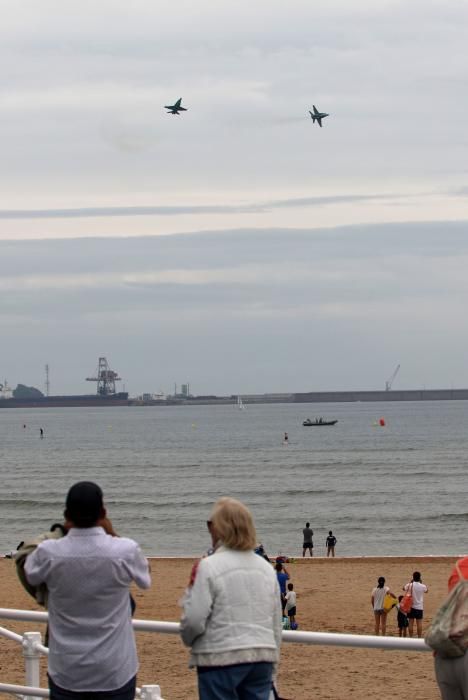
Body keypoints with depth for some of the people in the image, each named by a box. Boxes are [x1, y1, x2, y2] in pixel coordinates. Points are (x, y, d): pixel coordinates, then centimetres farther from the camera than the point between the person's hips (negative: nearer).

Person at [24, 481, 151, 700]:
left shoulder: (49, 553, -13)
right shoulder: (125, 552, -15)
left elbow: (30, 575, 11)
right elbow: (145, 580, 8)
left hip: (66, 673, 1)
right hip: (115, 672, -1)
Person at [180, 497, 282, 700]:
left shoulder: (209, 566, -10)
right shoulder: (266, 568, 9)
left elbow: (194, 620, -12)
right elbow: (276, 624, 14)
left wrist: (188, 639, 11)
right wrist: (272, 666, 22)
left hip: (221, 659, -6)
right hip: (262, 658, 6)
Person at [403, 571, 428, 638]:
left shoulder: (410, 585, -9)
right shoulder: (422, 586, -9)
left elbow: (404, 588, 13)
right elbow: (426, 590, 14)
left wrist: (410, 582, 15)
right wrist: (422, 582, 13)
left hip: (411, 606, 0)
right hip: (419, 607, 0)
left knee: (411, 623, 5)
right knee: (419, 623, 2)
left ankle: (411, 637, 5)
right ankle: (419, 637, 2)